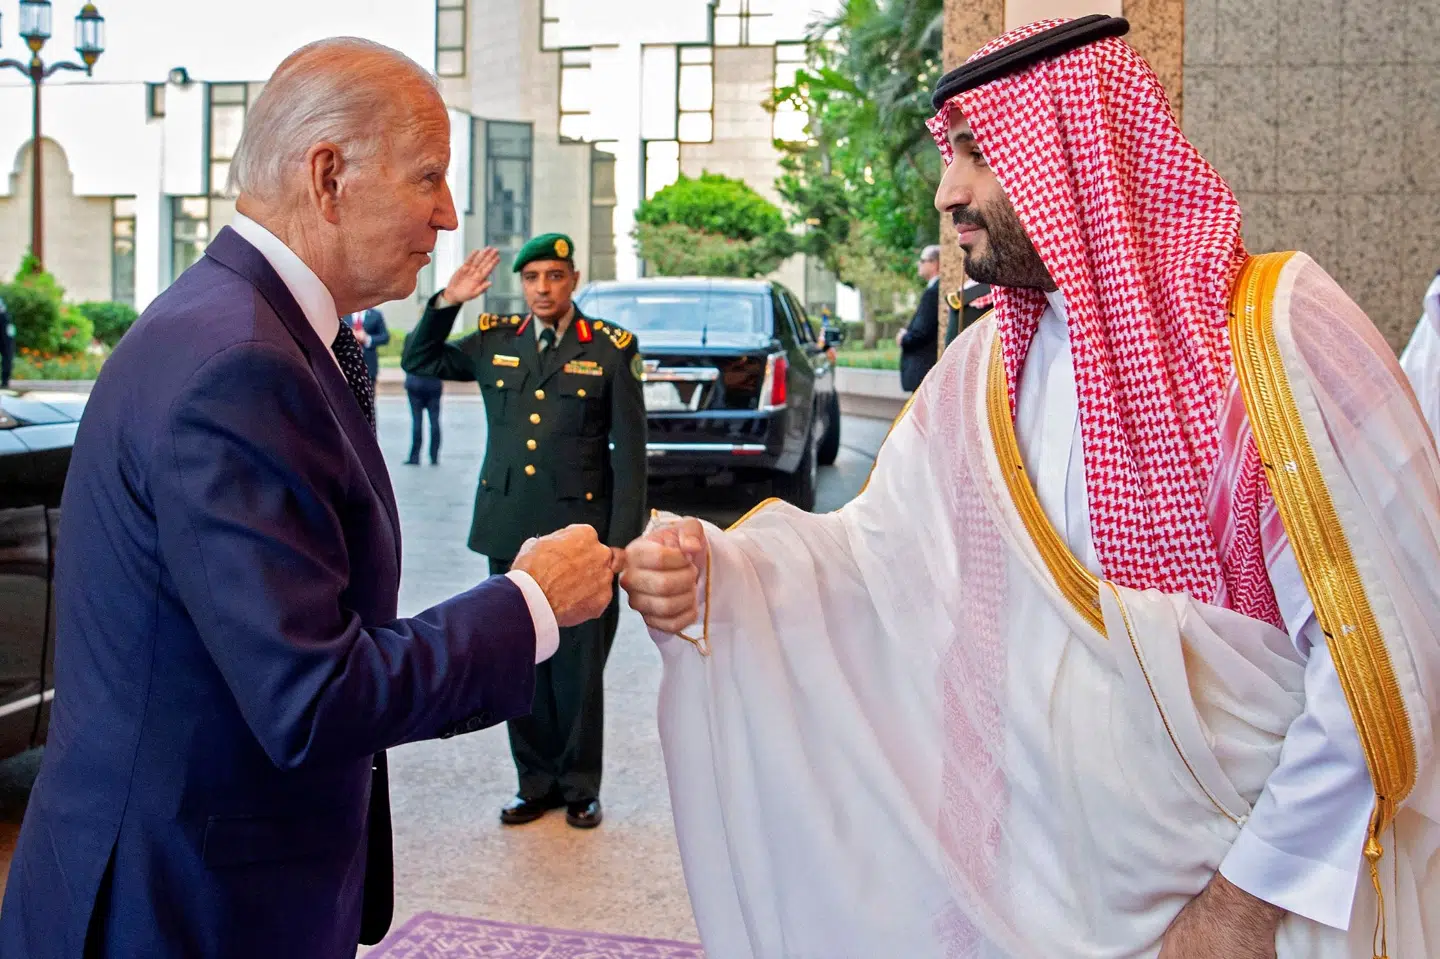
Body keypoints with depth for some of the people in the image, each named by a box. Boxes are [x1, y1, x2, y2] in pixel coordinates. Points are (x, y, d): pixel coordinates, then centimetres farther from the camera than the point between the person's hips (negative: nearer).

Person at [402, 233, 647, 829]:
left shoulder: (610, 349, -1)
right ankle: (536, 781, 23)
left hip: (580, 533, -3)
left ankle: (579, 786, 19)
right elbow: (419, 362, 21)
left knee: (578, 668, 3)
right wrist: (447, 302, 4)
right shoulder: (494, 342, 8)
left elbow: (629, 451, -2)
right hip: (509, 532, 4)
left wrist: (622, 540, -7)